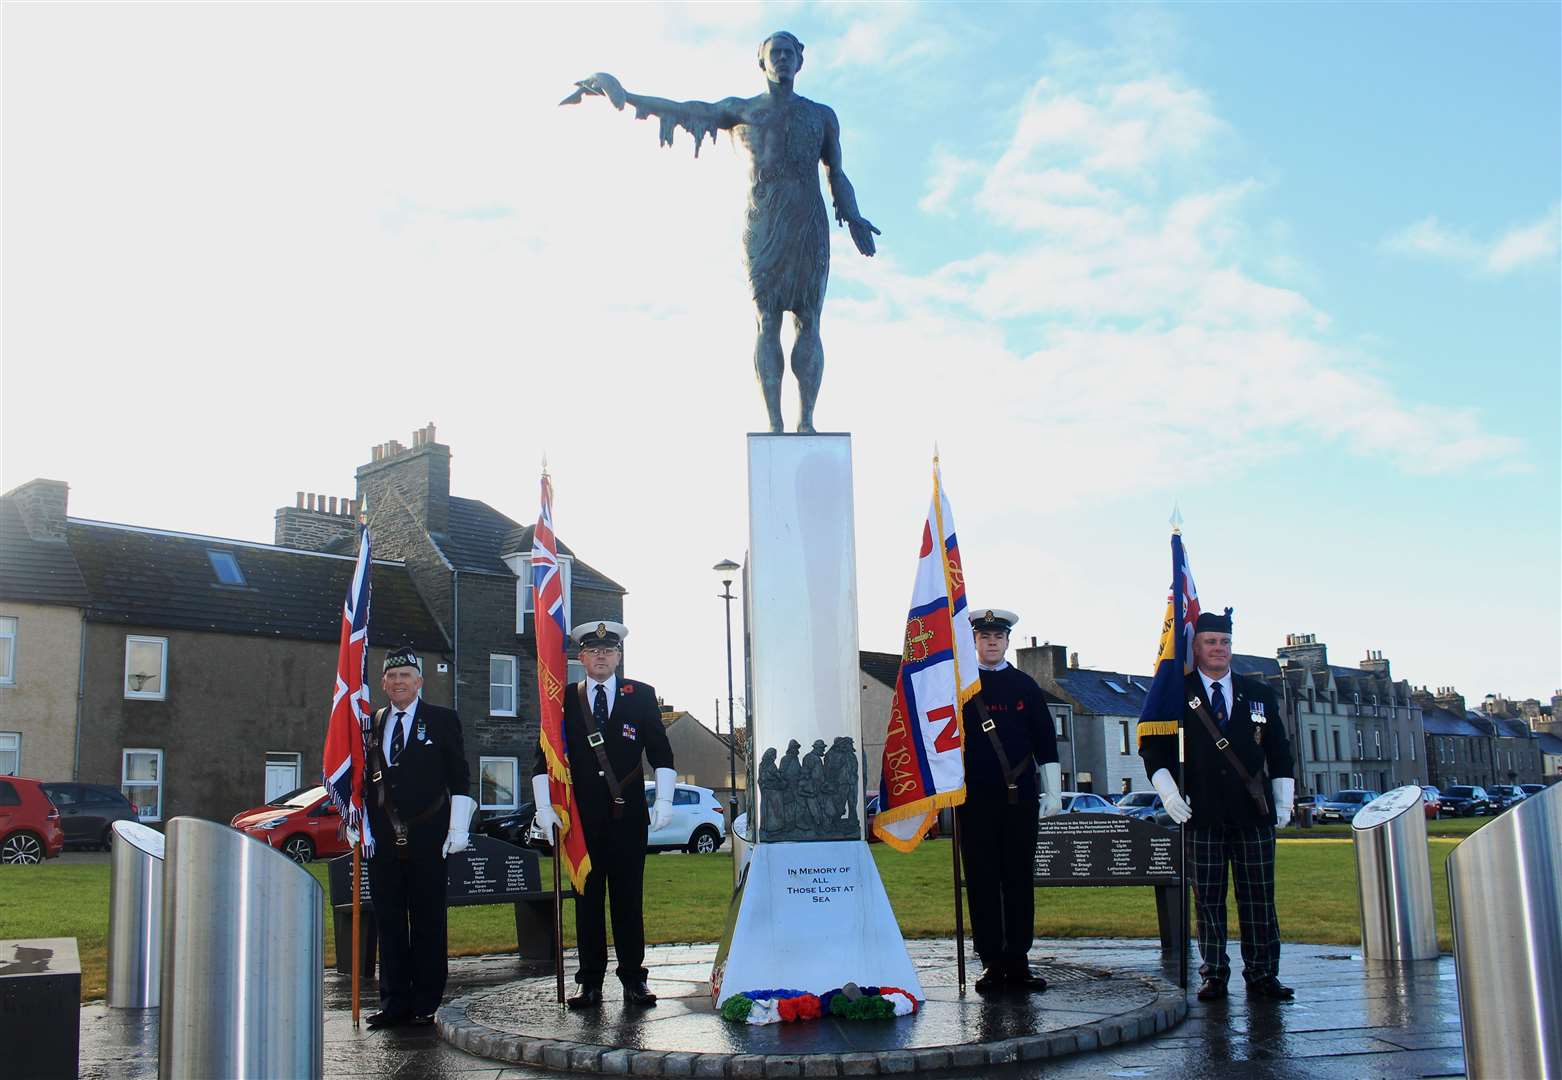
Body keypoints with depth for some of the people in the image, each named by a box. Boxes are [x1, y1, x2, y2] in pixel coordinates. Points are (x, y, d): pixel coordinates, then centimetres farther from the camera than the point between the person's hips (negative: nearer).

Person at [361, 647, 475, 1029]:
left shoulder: (442, 720, 2)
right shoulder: (372, 724, 13)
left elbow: (460, 778, 0)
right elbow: (365, 780, 17)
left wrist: (458, 829, -6)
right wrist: (364, 828, 9)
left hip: (427, 839, -4)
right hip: (384, 841, 4)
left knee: (428, 923, 1)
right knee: (389, 923, 6)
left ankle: (424, 1005, 7)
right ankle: (394, 1004, 13)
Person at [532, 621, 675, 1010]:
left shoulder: (641, 696, 7)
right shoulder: (564, 699, 8)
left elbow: (661, 753, 6)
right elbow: (545, 758, 6)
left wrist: (664, 802, -4)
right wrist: (544, 807, -3)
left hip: (628, 813, 0)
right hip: (581, 816, 1)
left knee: (629, 896, 3)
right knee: (587, 897, 3)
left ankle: (633, 977, 11)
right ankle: (591, 982, 8)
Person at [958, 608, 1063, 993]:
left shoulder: (1025, 685, 10)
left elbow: (1045, 741, 11)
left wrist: (1053, 791, 6)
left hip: (1020, 798, 1)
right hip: (975, 799, -1)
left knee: (1020, 879, 4)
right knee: (982, 882, 1)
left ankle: (1018, 962, 11)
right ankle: (992, 963, 7)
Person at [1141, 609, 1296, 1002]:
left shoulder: (1259, 695, 12)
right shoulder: (1177, 695, 4)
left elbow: (1279, 752, 16)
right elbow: (1153, 746, 5)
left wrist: (1283, 803, 9)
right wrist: (1167, 793, -5)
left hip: (1253, 812, 2)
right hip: (1202, 814, -2)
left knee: (1258, 897, 3)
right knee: (1208, 898, 1)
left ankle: (1262, 974, 10)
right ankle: (1214, 975, 7)